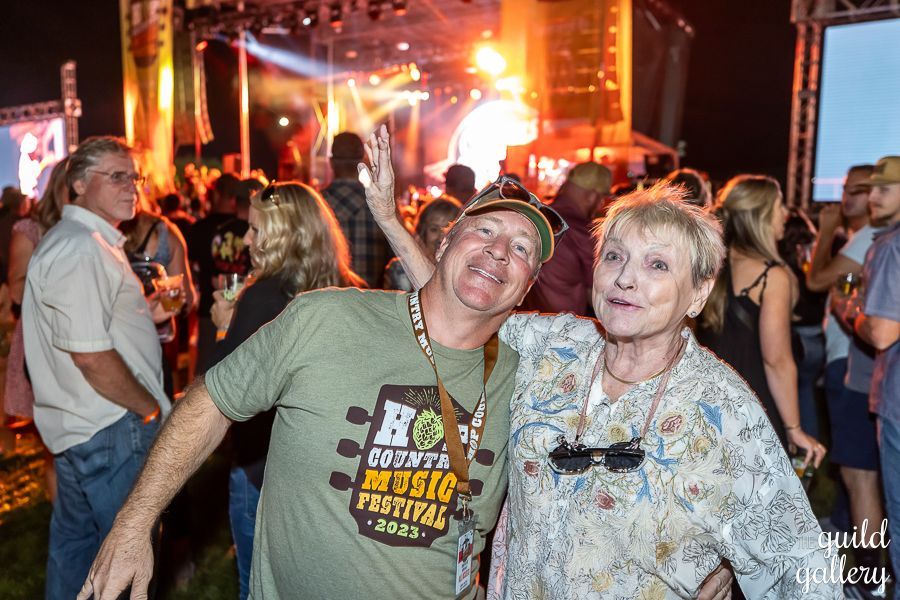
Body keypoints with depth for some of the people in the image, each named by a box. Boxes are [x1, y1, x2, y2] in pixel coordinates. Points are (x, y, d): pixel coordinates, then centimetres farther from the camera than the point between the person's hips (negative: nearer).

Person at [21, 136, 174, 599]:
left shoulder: (80, 241, 14)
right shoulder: (82, 250, -20)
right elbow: (91, 356, -25)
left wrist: (148, 313, 9)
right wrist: (151, 409, -14)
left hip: (78, 424, 11)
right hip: (111, 429, -10)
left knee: (74, 541, 23)